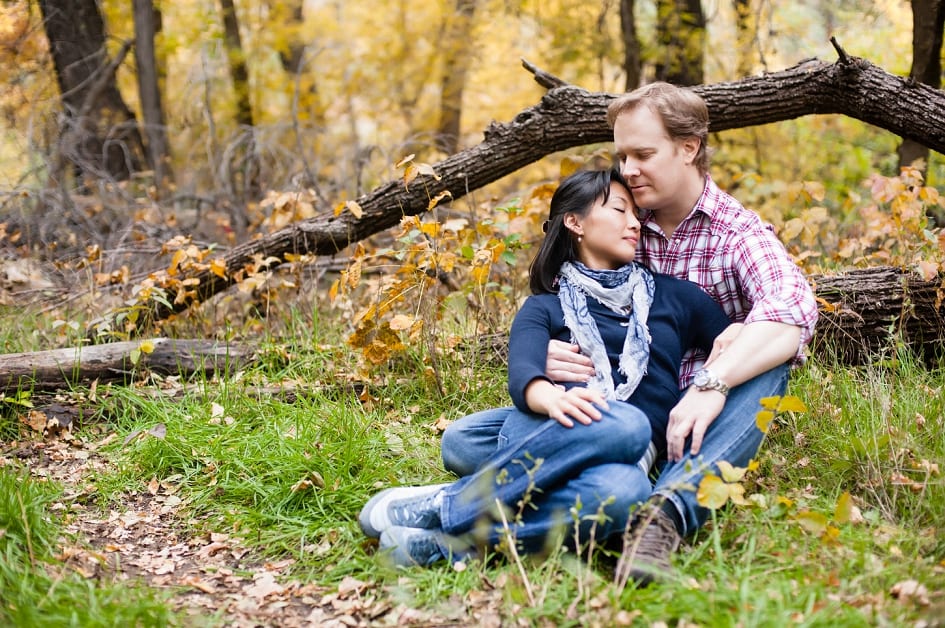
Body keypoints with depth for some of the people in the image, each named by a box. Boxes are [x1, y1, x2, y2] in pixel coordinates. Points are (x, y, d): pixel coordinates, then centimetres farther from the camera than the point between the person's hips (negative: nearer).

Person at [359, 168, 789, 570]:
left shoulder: (673, 296, 25)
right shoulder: (544, 307, 16)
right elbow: (522, 374, -6)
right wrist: (554, 399, -29)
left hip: (628, 459, 1)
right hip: (543, 439, -1)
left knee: (624, 491, -39)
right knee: (625, 423, -39)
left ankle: (445, 541, -35)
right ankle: (445, 504, -29)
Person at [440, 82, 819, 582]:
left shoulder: (737, 232, -5)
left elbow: (794, 307, -27)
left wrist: (712, 382, -42)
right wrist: (540, 353, -18)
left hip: (692, 424, -3)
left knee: (767, 364, -32)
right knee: (462, 441, -13)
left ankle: (669, 510, -46)